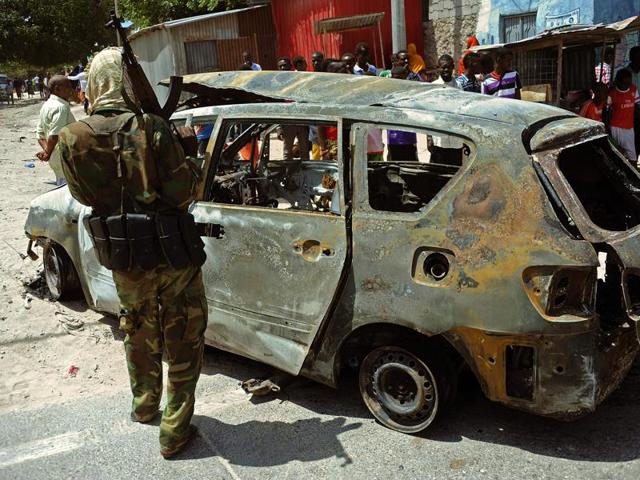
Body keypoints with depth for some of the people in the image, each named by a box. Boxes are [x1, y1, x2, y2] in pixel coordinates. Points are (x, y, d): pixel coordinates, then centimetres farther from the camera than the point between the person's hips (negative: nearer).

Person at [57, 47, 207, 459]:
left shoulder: (73, 139, -8)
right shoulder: (151, 128, -20)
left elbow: (84, 195, 6)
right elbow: (183, 193, -18)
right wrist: (190, 157, -2)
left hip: (123, 257, 4)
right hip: (173, 254, -4)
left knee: (139, 332, 27)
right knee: (183, 341, 12)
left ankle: (144, 406, 46)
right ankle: (174, 432, 20)